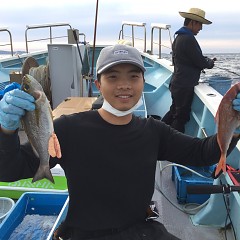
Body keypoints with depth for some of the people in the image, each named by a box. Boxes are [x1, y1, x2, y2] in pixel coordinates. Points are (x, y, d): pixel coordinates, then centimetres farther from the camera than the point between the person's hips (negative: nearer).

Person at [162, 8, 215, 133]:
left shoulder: (179, 37, 12)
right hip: (185, 86, -10)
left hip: (177, 83, 10)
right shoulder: (189, 39, -19)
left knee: (174, 112, 21)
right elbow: (201, 62, -18)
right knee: (182, 116, 1)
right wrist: (210, 62, 4)